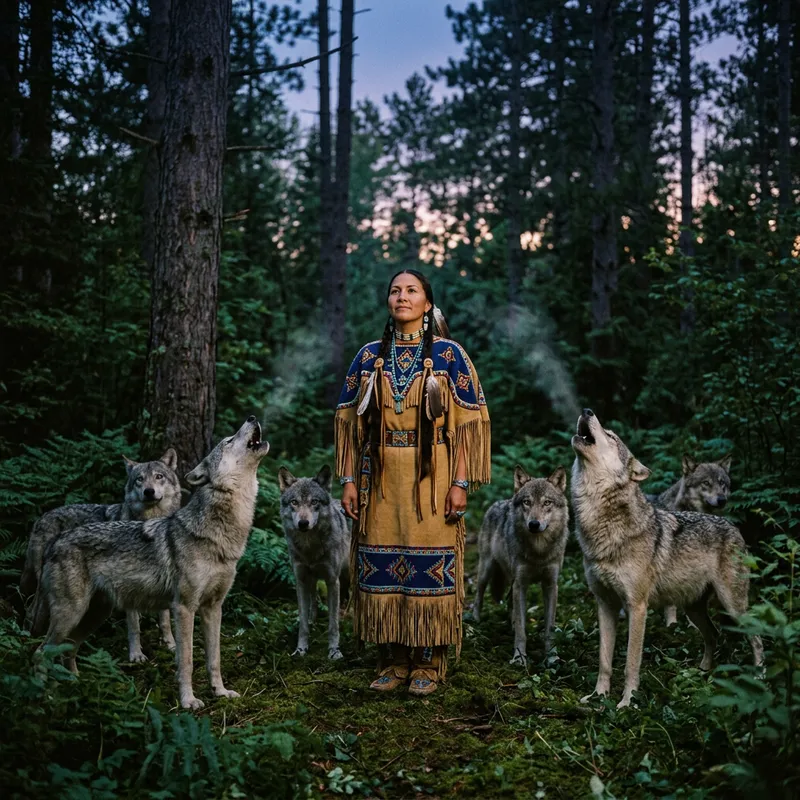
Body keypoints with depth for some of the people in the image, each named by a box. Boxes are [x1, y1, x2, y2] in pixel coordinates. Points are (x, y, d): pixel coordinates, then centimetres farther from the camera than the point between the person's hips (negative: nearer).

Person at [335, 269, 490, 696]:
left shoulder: (448, 354, 0)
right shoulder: (369, 356, 9)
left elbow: (467, 421, -3)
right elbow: (350, 420, 9)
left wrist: (460, 483, -10)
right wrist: (349, 479, 1)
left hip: (431, 478, -3)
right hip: (381, 479, 3)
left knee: (430, 568, -2)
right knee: (382, 569, 3)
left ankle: (428, 663, 11)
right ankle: (394, 661, 15)